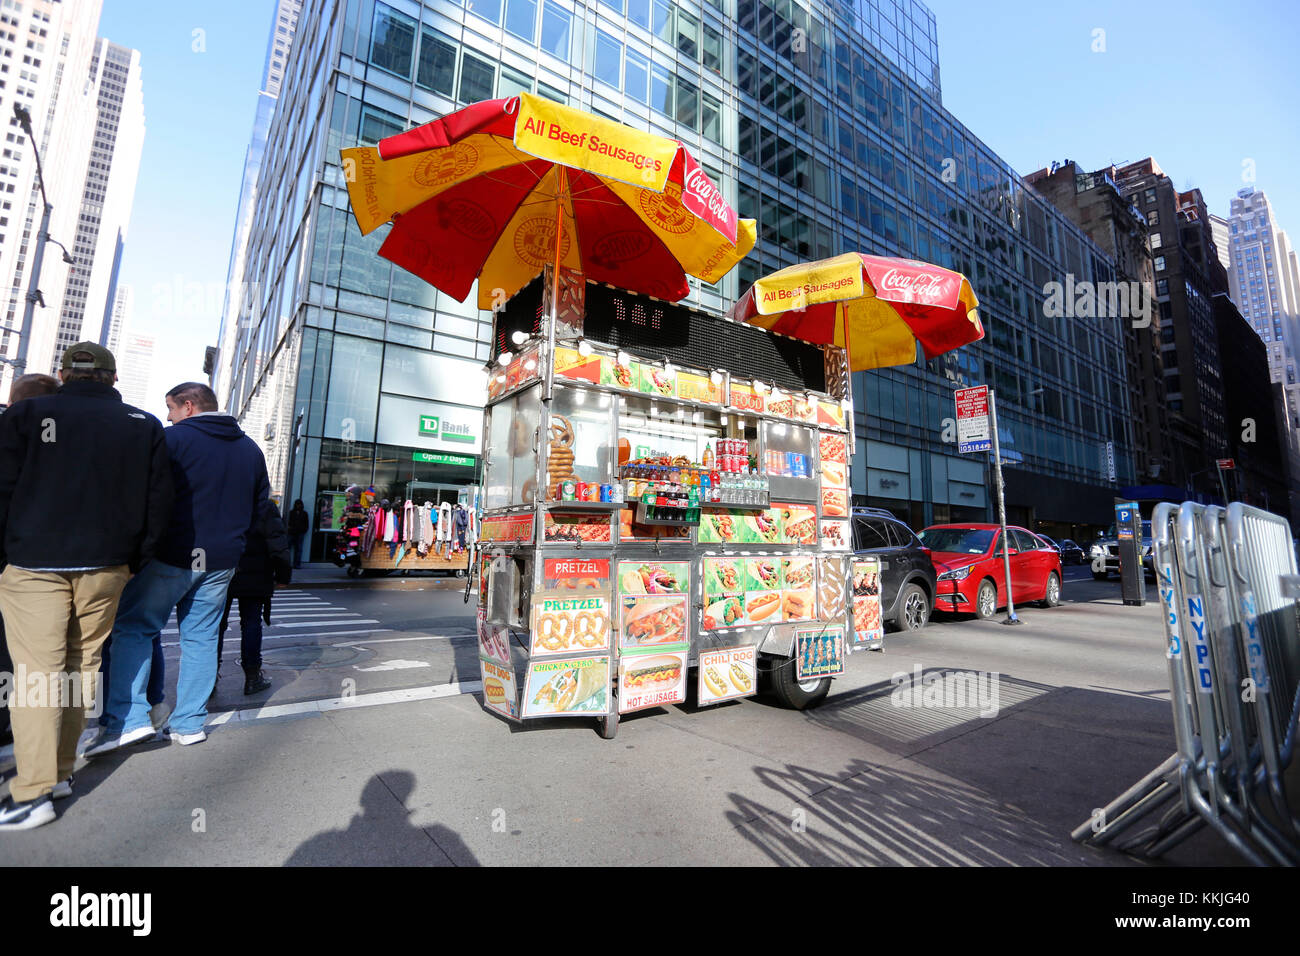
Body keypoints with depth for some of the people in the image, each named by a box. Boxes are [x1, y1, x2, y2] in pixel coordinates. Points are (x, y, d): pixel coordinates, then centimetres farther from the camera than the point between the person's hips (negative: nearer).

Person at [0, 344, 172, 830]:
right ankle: (61, 770, 20)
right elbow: (158, 502, 3)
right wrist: (137, 562, 11)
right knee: (81, 666, 12)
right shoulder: (146, 426, 4)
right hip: (107, 567, 2)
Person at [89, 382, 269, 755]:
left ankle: (127, 719, 0)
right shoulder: (251, 449, 11)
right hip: (222, 561, 5)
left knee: (134, 627, 7)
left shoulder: (173, 438, -8)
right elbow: (260, 505, 16)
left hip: (172, 555, -5)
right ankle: (190, 723, 16)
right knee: (201, 636, 10)